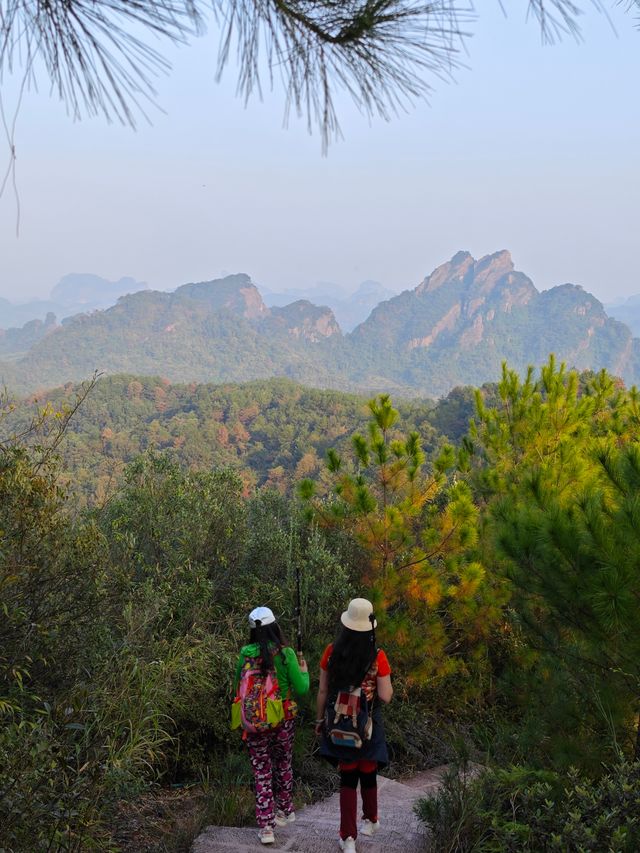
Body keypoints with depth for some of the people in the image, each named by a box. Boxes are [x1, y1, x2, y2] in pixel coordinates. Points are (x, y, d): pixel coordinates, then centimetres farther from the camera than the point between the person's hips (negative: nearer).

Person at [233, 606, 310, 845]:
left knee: (262, 772, 9)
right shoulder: (286, 653, -12)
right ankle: (286, 810, 39)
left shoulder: (245, 654, -8)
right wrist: (304, 672, 11)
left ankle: (266, 826, 5)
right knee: (283, 765, 22)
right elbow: (301, 689, -8)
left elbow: (237, 688, 2)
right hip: (284, 719, 0)